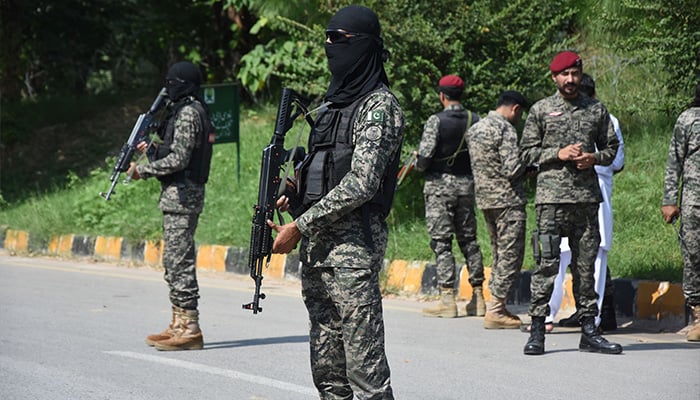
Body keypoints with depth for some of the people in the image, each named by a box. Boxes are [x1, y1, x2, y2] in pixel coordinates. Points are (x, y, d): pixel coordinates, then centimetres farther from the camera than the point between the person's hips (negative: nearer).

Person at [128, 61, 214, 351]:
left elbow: (178, 159, -21)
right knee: (173, 261, 13)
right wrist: (151, 149, 15)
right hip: (178, 194, 11)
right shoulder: (190, 110, 18)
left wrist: (143, 170, -11)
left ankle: (189, 329, -10)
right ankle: (179, 325, 17)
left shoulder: (188, 113, -14)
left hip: (181, 194, -11)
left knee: (180, 262, -10)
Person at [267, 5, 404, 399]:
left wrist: (299, 226, -15)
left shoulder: (380, 105, -8)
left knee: (365, 366, -9)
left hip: (354, 248, -9)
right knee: (326, 366, 11)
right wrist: (291, 194, 4)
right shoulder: (333, 104, 19)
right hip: (316, 249, 9)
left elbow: (360, 184, -17)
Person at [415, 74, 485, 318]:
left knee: (441, 242, -3)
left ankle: (447, 299, -8)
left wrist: (418, 164, 6)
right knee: (469, 239, 12)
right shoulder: (475, 120, 4)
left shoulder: (436, 121, -11)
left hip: (440, 184, -5)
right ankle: (478, 298, 11)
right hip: (467, 185, 5)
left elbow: (425, 155, -16)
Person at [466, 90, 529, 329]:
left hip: (484, 199, 9)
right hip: (508, 200, -9)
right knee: (511, 255, -4)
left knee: (499, 253, 16)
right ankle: (495, 310, -7)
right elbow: (512, 169, -21)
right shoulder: (505, 130, -14)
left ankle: (497, 306, 15)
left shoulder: (474, 129, 13)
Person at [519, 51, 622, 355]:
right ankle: (537, 330, -3)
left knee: (586, 265, 5)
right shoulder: (540, 110, 5)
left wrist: (594, 158, -4)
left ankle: (588, 331, 10)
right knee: (547, 264, -6)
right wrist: (558, 153, -10)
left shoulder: (597, 110, 12)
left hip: (587, 196, 3)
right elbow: (527, 152, 5)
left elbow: (611, 148, 17)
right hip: (551, 196, -3)